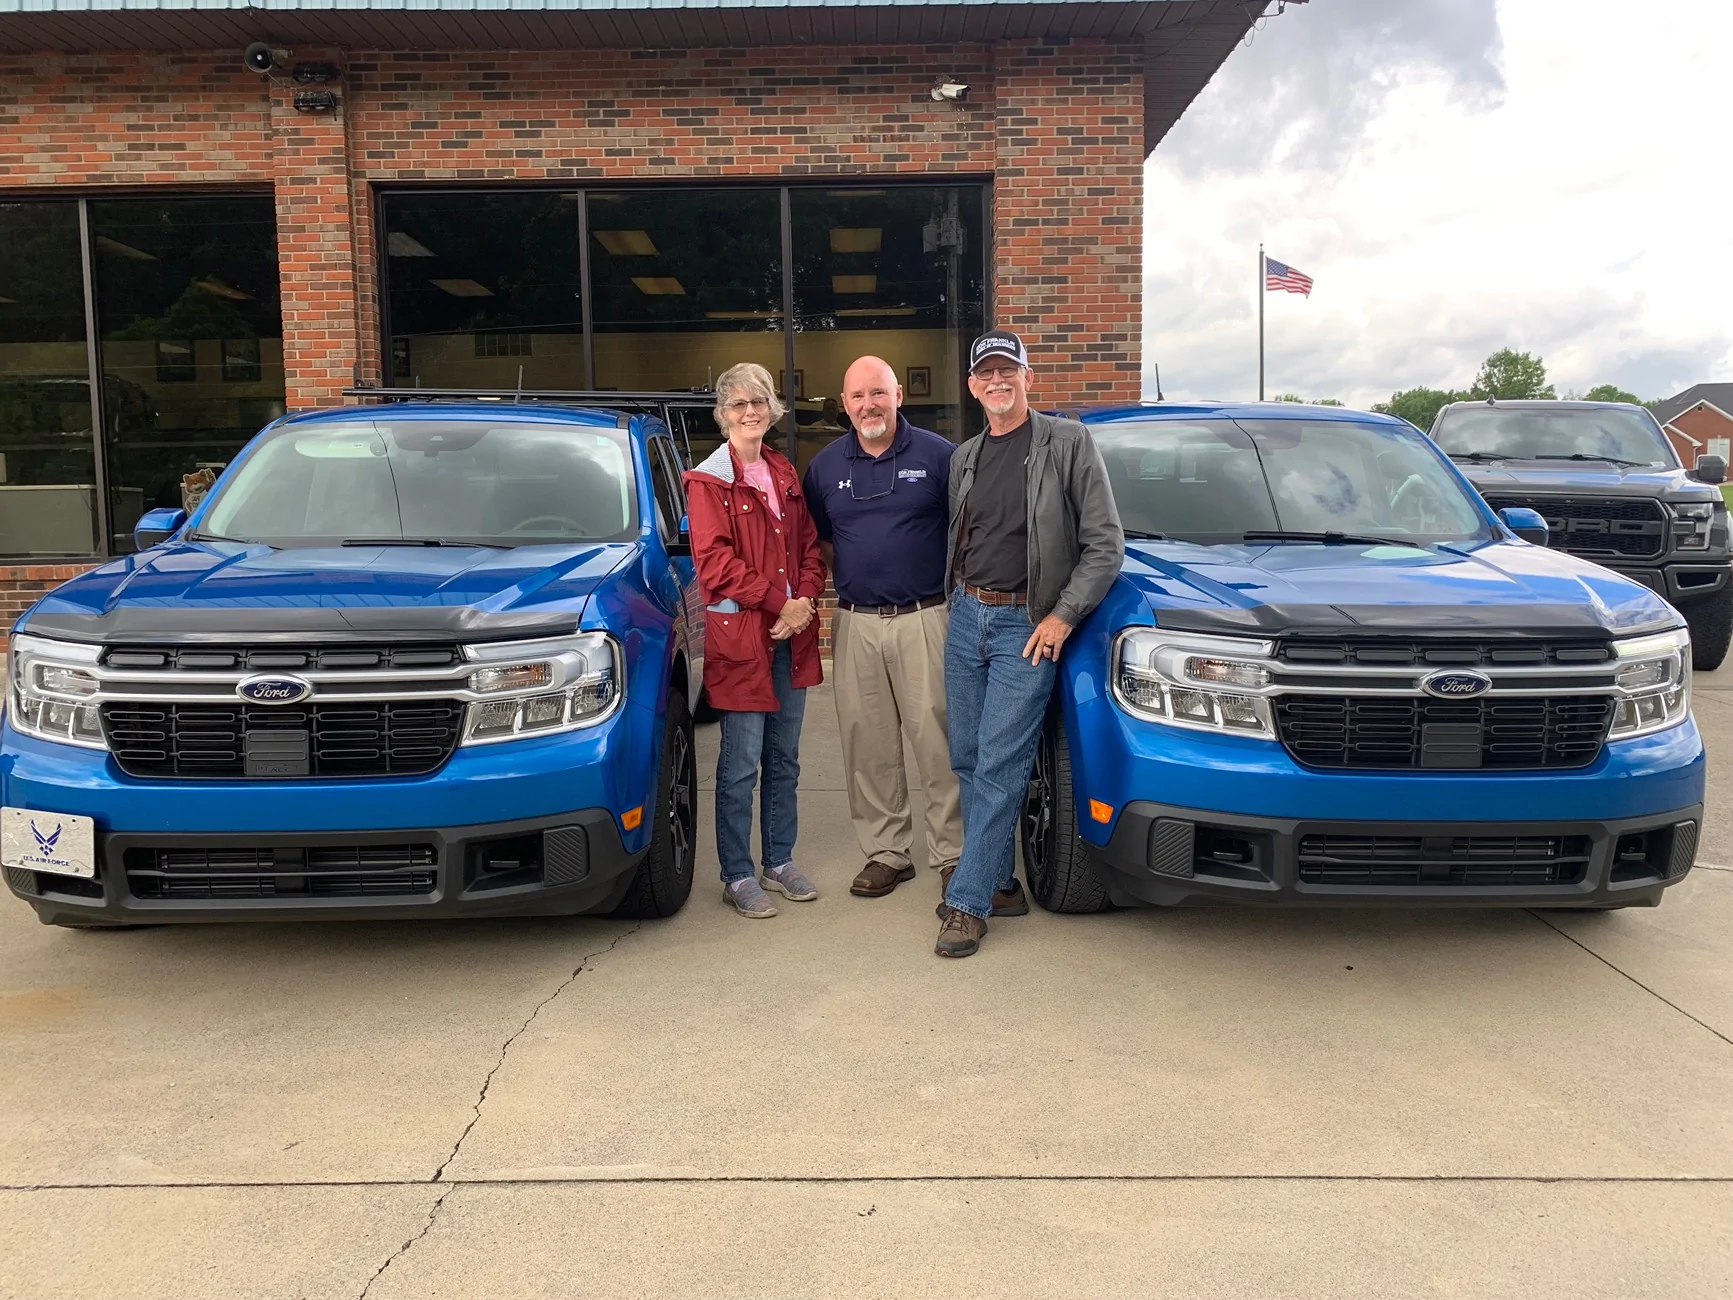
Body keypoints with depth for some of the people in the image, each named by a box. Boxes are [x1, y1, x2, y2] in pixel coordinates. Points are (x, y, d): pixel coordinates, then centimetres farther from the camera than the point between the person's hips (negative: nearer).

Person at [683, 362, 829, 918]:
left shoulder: (784, 474, 15)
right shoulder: (707, 480, -4)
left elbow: (808, 546, 14)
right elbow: (716, 562, -12)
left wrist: (806, 599, -4)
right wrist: (777, 602, -16)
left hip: (791, 632, 6)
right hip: (739, 634, -6)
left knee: (784, 758, 13)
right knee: (741, 763, -1)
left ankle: (779, 863, 26)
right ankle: (737, 877, 10)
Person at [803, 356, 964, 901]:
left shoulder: (939, 456, 1)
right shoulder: (825, 466, 11)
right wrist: (853, 582, 9)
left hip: (925, 619, -3)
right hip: (856, 624, 3)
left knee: (939, 742, -2)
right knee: (868, 747, 6)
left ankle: (952, 853, 8)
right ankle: (886, 852, 18)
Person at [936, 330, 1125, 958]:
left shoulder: (1068, 442, -3)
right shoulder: (963, 457, 14)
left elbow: (1105, 544, -6)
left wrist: (1064, 615, -11)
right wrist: (956, 597, 10)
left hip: (1028, 624, -6)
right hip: (965, 616, 6)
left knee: (999, 765, -8)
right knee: (967, 759, 9)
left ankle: (969, 901, -2)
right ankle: (996, 875, 25)